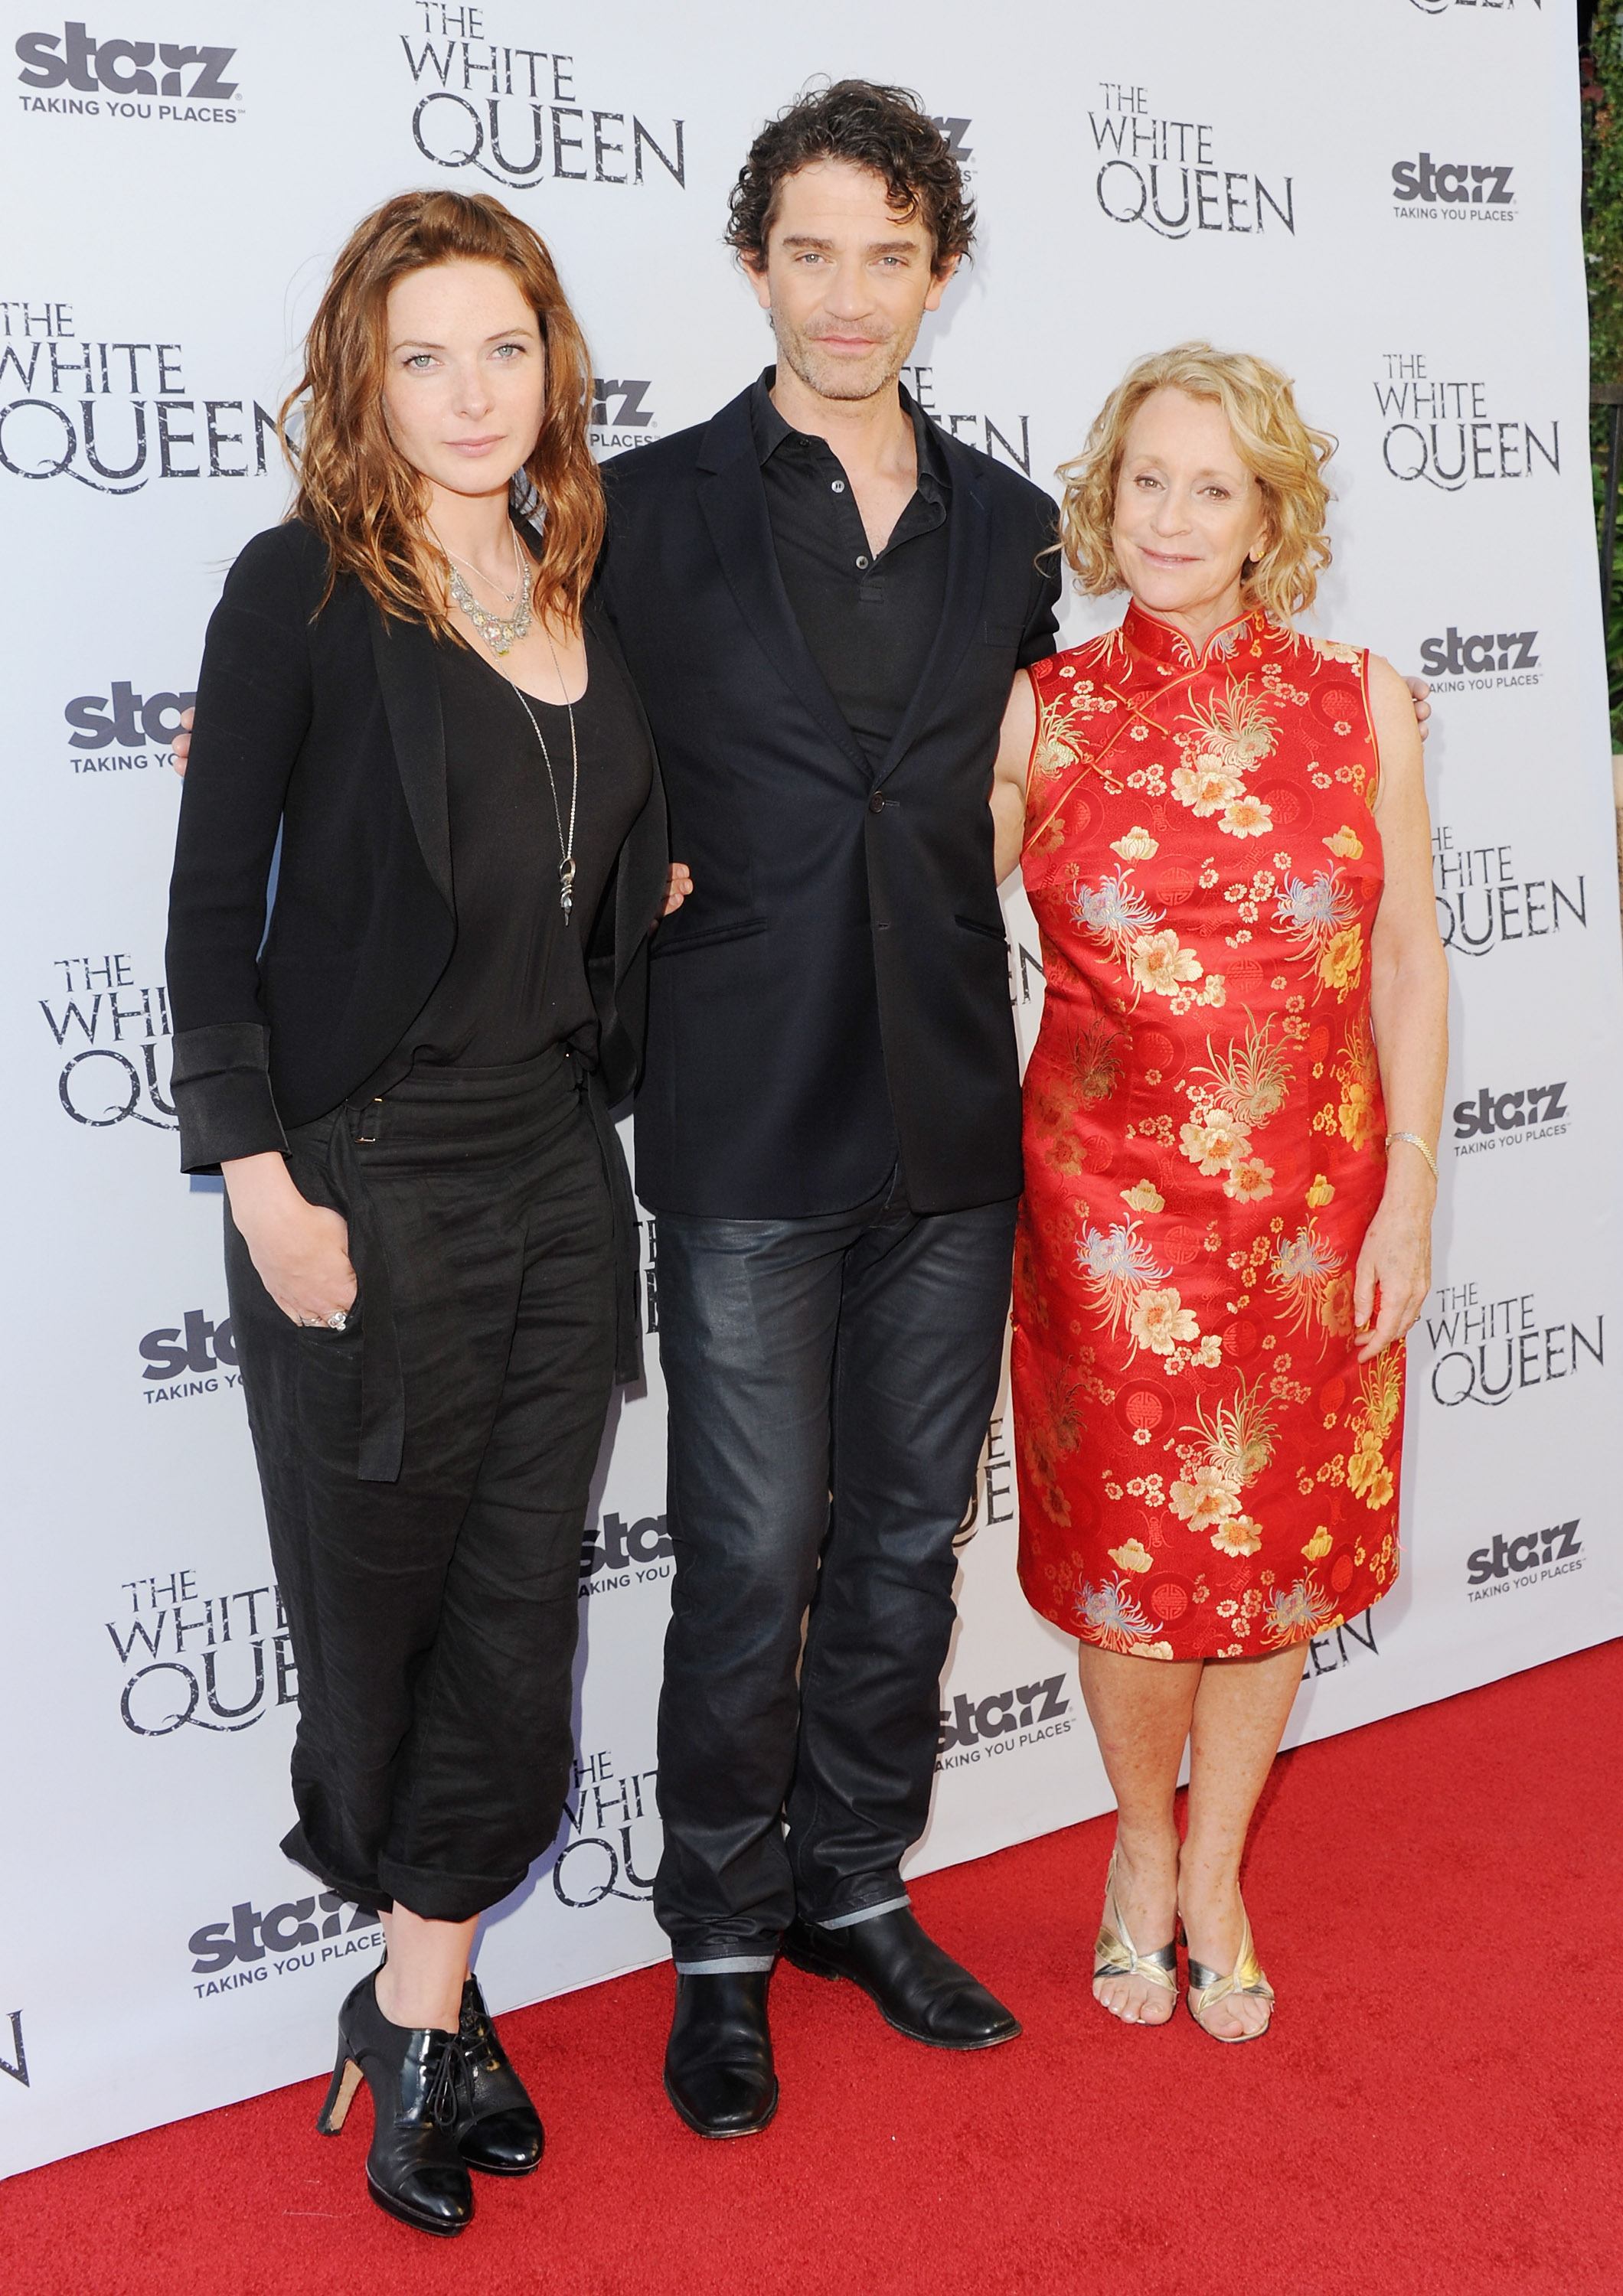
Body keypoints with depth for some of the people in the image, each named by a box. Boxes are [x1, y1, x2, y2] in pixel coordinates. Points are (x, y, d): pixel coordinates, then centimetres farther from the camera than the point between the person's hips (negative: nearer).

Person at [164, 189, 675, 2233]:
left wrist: (656, 890, 4)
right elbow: (213, 906, -8)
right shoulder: (302, 586, -7)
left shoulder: (587, 591, 10)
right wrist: (263, 1180, -13)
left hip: (559, 1165, 5)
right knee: (379, 1588, 8)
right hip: (367, 1177, -5)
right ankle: (424, 1999, 33)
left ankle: (419, 2008, 24)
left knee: (518, 1603, 8)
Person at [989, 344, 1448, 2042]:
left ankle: (1212, 1874, 35)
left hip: (1314, 1202, 2)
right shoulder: (1039, 714, -2)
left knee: (1282, 1552, 11)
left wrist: (1408, 1197, -2)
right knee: (1136, 1552, 6)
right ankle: (1141, 1846, 36)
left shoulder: (1358, 705, 0)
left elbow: (1408, 965, 2)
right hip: (1109, 1203, -1)